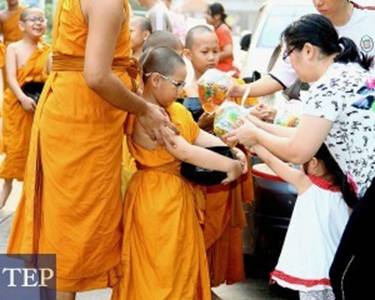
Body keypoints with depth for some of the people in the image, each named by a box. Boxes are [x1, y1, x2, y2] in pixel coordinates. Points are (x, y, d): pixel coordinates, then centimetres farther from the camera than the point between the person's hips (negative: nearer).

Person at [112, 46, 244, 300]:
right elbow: (185, 152, -28)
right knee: (159, 269, 3)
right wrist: (230, 166, -22)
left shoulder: (177, 110, 7)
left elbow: (200, 137, 10)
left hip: (179, 194, 9)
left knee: (182, 264, 18)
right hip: (155, 199, -9)